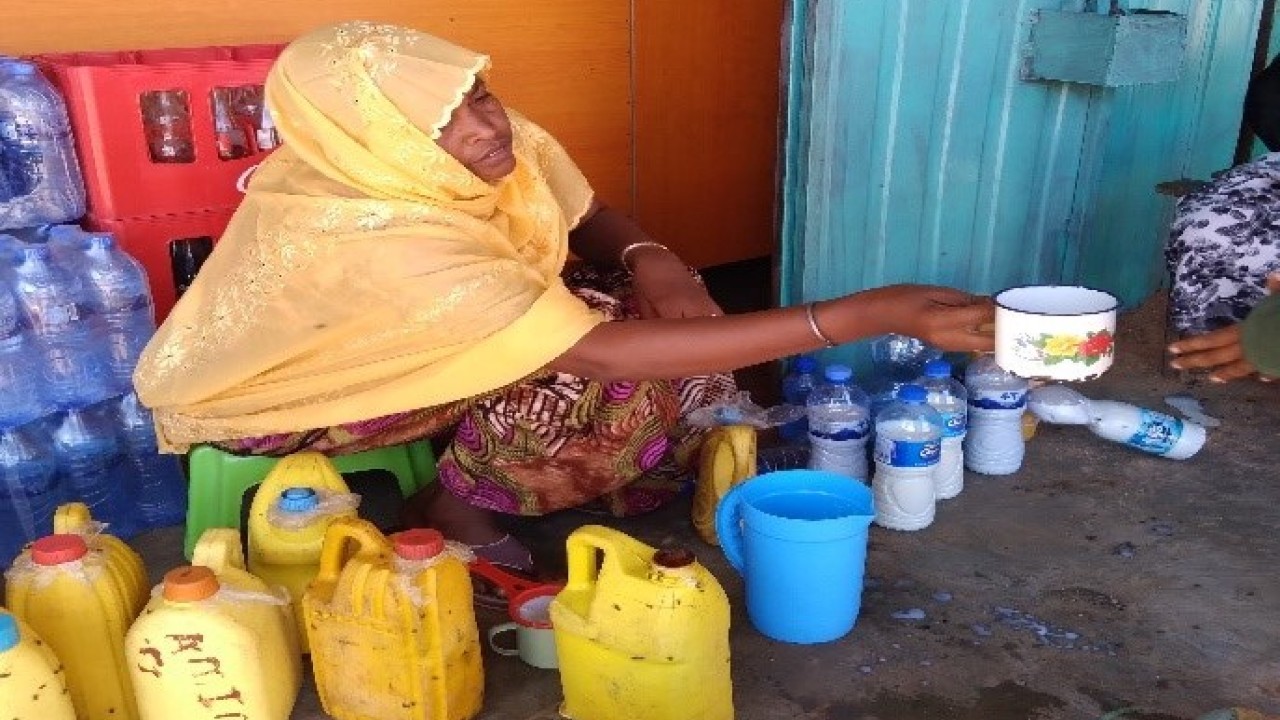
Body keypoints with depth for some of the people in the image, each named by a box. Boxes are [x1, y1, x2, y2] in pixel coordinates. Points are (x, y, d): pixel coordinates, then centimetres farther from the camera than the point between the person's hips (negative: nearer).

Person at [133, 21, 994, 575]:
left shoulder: (496, 143, -21)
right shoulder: (374, 235, -40)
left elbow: (591, 220, 0)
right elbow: (607, 352, -46)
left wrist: (648, 258, -27)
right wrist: (876, 312, -49)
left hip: (463, 336, 7)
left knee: (670, 314, -8)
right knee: (592, 366, -29)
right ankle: (455, 504, -6)